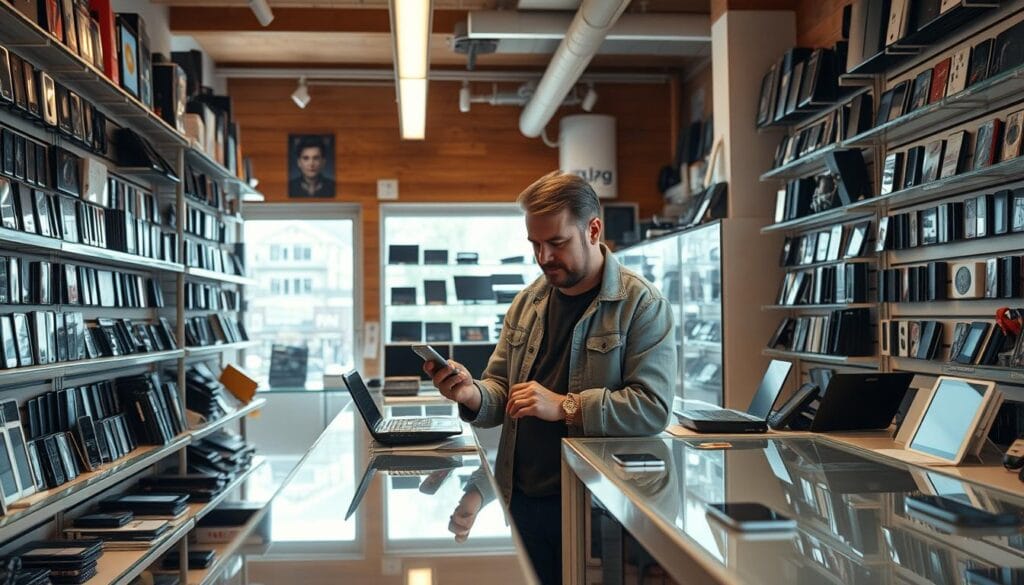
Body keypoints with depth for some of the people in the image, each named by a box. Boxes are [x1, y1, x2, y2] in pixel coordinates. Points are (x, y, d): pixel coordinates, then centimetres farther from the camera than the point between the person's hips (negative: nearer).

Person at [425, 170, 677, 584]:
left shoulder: (642, 305, -8)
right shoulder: (527, 302, 10)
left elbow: (653, 408, -17)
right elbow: (502, 389, 13)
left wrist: (564, 406, -20)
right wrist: (472, 395, -9)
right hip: (521, 499, 5)